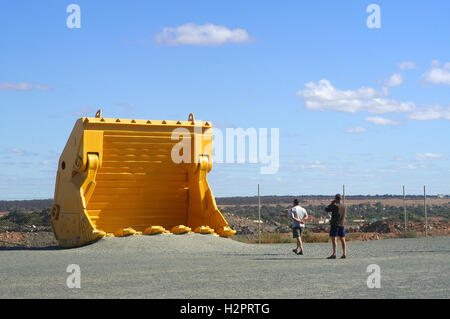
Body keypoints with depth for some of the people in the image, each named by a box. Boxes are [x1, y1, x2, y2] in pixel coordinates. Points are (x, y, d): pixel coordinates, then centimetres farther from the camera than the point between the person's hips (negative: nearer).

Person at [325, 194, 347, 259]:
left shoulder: (335, 206, -14)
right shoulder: (345, 206, 5)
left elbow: (326, 209, -4)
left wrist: (331, 203, 7)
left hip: (335, 224, -6)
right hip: (342, 225, 6)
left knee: (334, 239, -10)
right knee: (342, 240, 12)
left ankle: (334, 254, -18)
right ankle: (344, 254, 10)